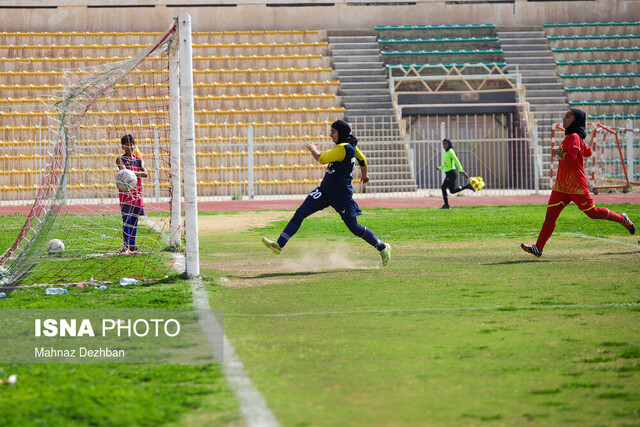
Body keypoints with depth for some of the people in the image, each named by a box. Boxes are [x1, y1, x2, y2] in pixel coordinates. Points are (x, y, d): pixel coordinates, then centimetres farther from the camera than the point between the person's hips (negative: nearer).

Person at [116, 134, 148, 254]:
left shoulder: (139, 160, 15)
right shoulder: (121, 159, 1)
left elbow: (145, 173, 1)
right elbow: (123, 170, -18)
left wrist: (134, 173, -15)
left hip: (137, 190, 5)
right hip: (126, 190, -5)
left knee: (135, 218, 9)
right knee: (127, 217, -12)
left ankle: (132, 244, 17)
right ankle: (126, 245, -15)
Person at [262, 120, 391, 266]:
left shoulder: (343, 148, -20)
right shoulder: (351, 145, 8)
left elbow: (322, 159, -21)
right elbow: (362, 159, 23)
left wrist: (313, 149, -1)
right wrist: (364, 175, 41)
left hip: (342, 194, -9)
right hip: (325, 190, 9)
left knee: (354, 228, -1)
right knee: (299, 214, -1)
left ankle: (383, 248, 18)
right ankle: (279, 245, -4)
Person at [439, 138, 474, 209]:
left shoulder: (450, 152, -11)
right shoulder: (446, 152, 16)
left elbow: (457, 161, -16)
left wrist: (461, 171, -20)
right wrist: (440, 168, 18)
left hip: (451, 173, -10)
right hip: (448, 173, 10)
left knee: (443, 188, -10)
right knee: (452, 190, 14)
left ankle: (446, 205, -6)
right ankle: (468, 186, 20)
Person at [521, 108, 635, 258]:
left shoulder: (574, 137, -15)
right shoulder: (570, 137, 14)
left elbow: (571, 157, -30)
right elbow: (588, 152, 26)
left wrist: (557, 152, -14)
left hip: (576, 186, -9)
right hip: (561, 186, 9)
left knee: (592, 213, 5)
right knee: (550, 214, -4)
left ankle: (622, 219, 27)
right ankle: (538, 248, -9)